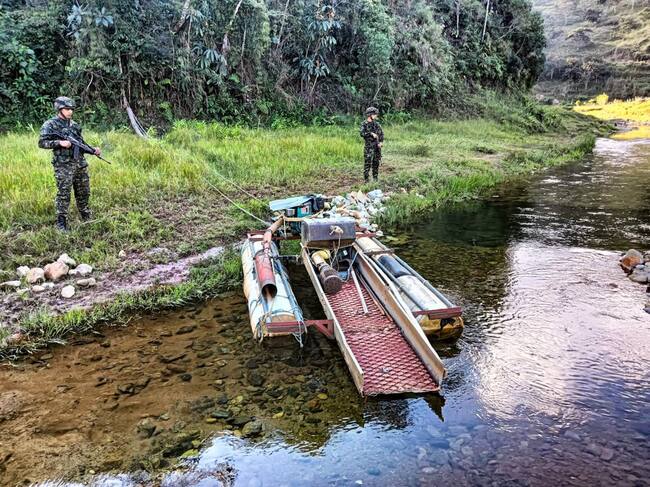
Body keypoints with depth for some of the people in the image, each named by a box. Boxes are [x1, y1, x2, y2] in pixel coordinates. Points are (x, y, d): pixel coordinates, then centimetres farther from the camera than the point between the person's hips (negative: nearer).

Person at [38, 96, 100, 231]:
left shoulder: (74, 125, 14)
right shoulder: (50, 125, -4)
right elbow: (42, 143, -9)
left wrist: (93, 150, 1)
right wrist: (59, 142, -21)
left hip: (80, 164, 6)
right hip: (63, 165, -6)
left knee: (84, 193, 13)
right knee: (64, 194, -4)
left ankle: (86, 219, 28)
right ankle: (61, 223, 4)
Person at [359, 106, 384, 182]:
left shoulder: (376, 123, 10)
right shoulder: (364, 124, -4)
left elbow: (381, 133, 12)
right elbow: (361, 133, -16)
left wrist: (381, 142, -2)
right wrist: (371, 134, -21)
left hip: (377, 146, 5)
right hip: (368, 146, -5)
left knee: (376, 163, 9)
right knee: (367, 163, -8)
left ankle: (375, 178, 19)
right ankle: (366, 179, -3)